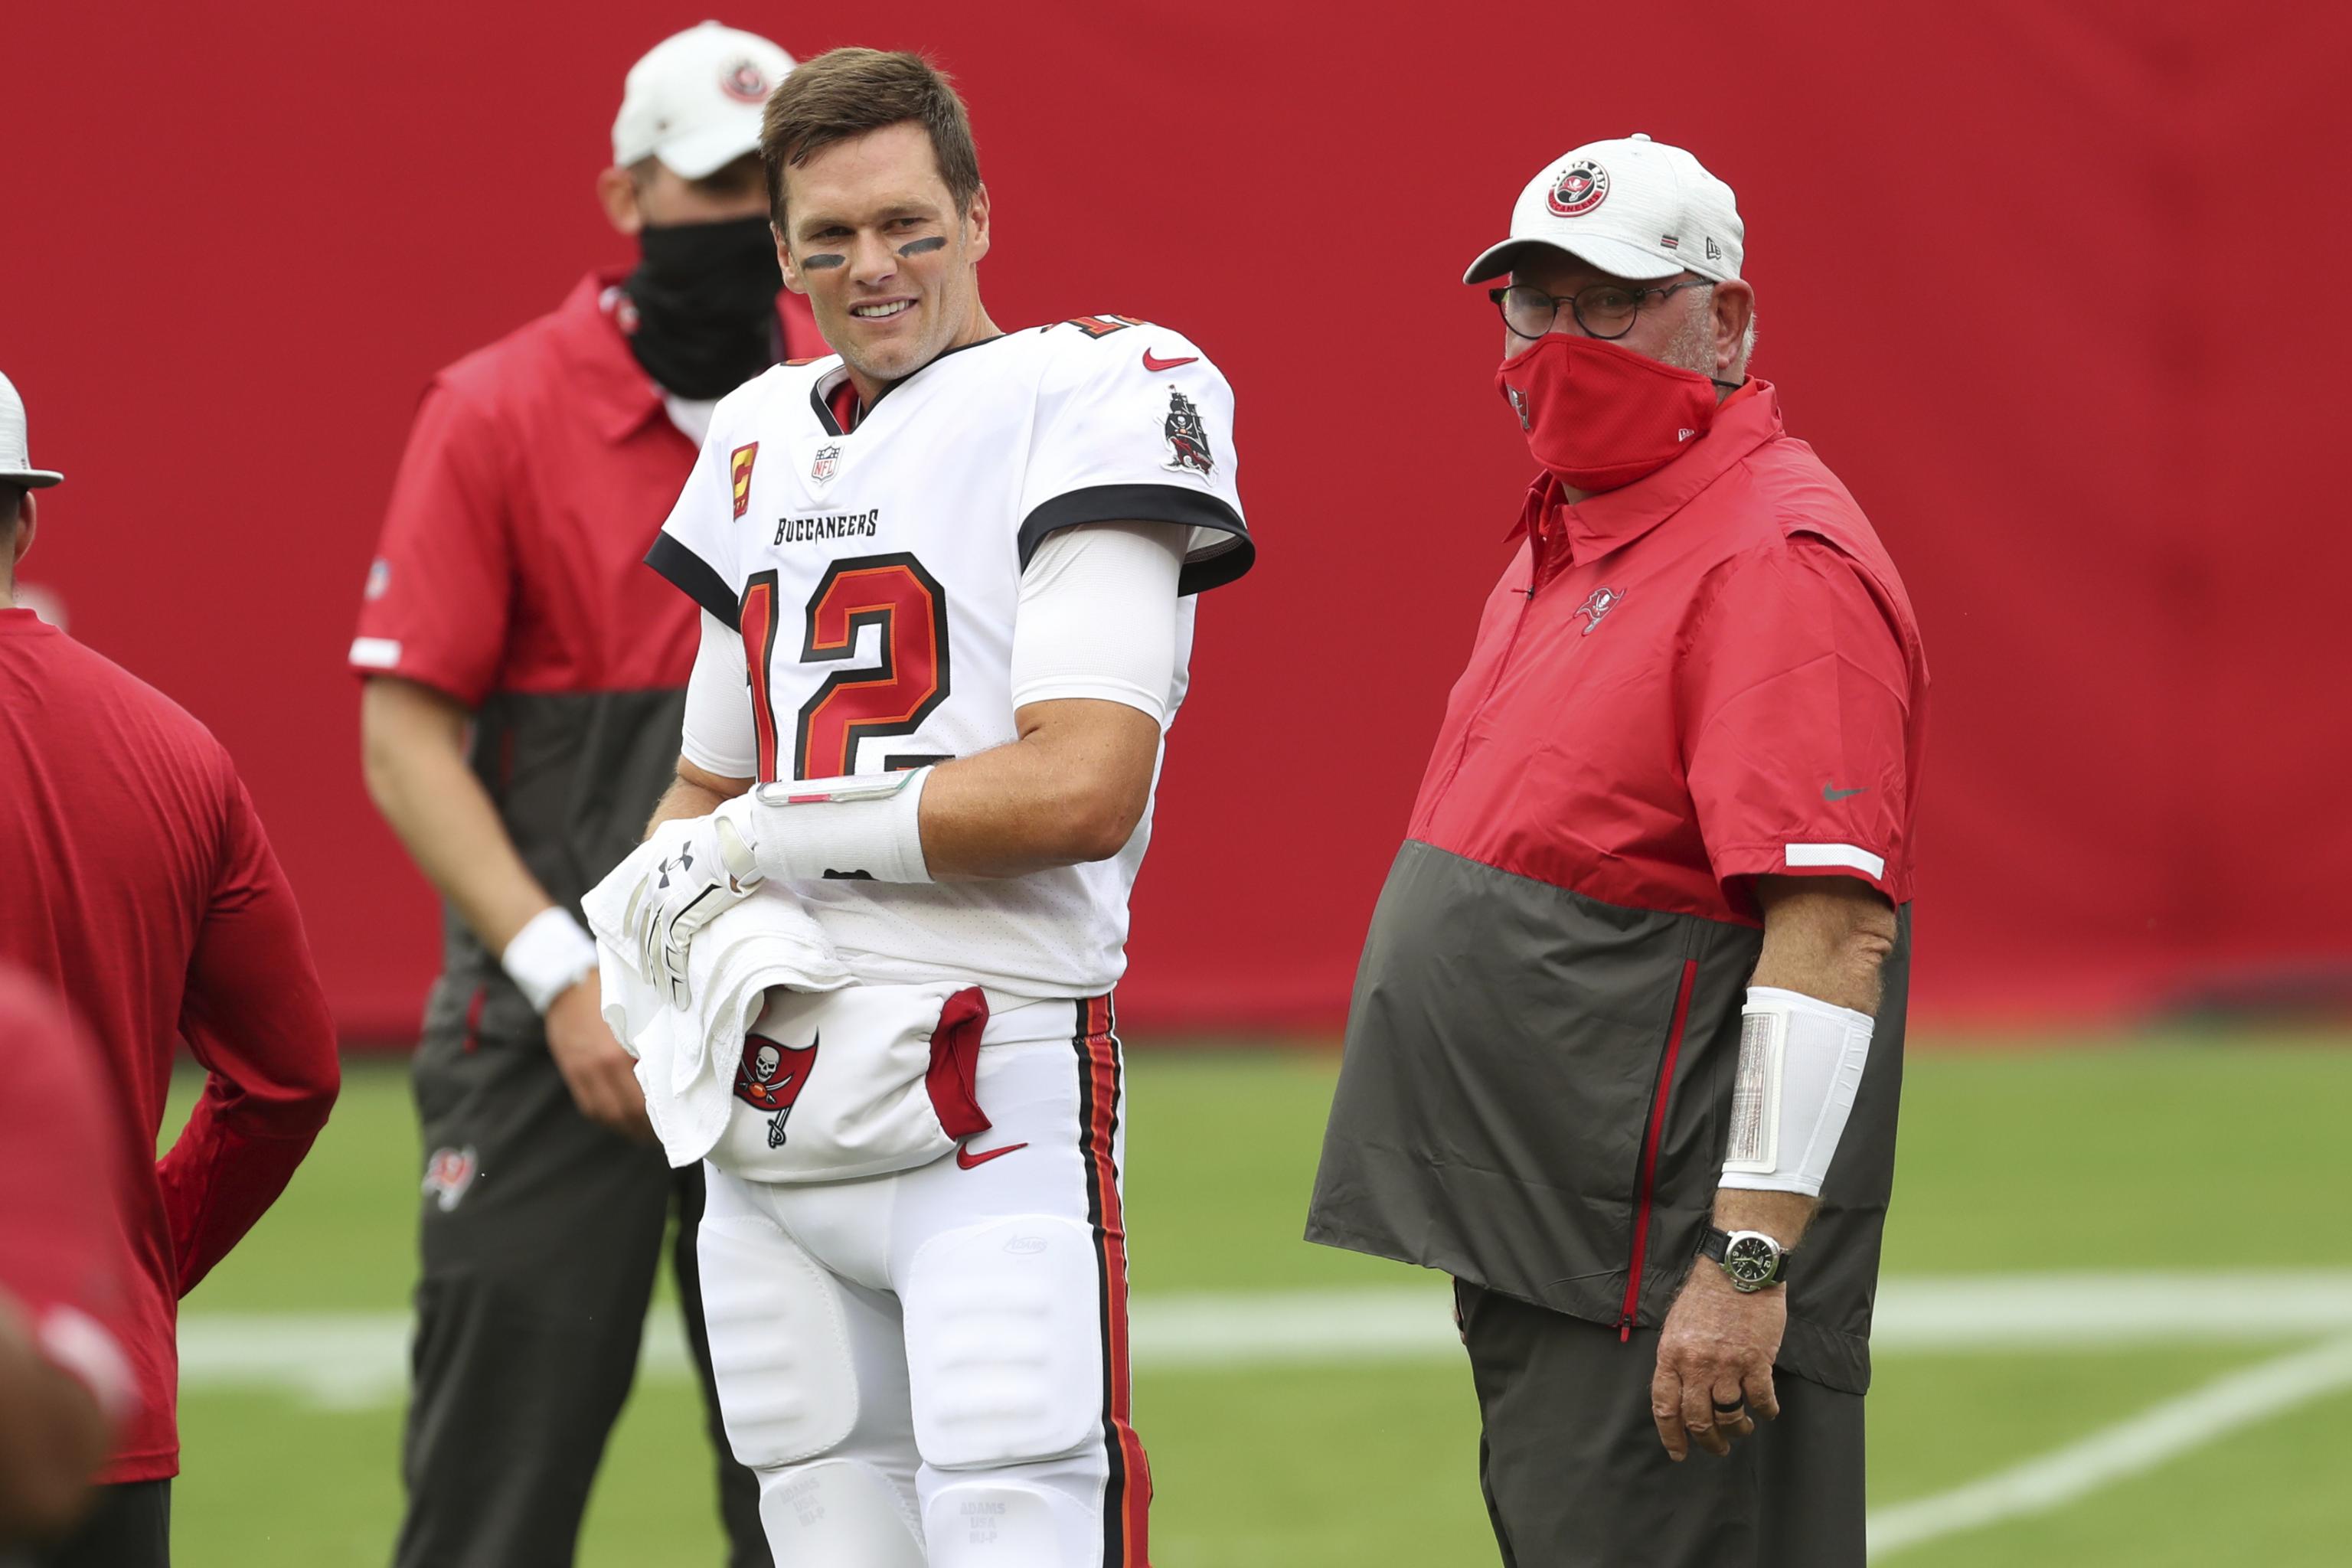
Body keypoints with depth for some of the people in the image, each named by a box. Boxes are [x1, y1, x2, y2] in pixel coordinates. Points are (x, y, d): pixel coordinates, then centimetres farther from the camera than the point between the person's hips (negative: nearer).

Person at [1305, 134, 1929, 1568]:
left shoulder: (1778, 562, -15)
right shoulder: (1564, 542, 18)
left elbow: (1835, 926, -23)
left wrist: (1748, 1260, -28)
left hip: (1663, 1274, -11)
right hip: (1527, 1237, 11)